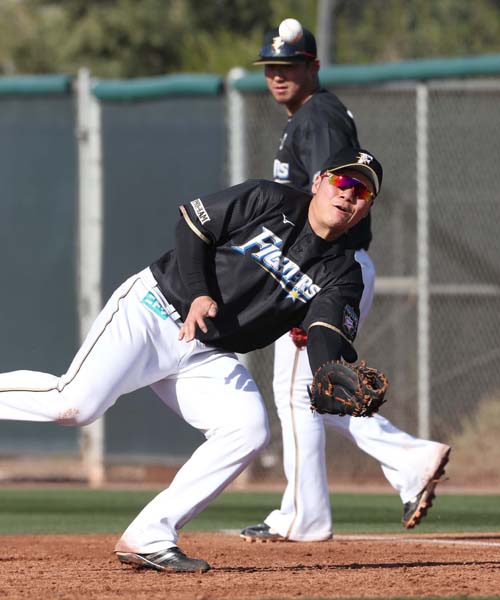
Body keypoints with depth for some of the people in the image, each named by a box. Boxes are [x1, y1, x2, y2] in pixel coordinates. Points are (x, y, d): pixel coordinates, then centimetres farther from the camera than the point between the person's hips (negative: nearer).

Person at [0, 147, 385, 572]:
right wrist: (199, 294, -16)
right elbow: (192, 223, -2)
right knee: (76, 404, -25)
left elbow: (329, 336, -11)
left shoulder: (342, 274, 4)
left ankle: (148, 539, -12)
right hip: (153, 310, -5)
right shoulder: (269, 201, -4)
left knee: (249, 430, -18)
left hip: (209, 356, 5)